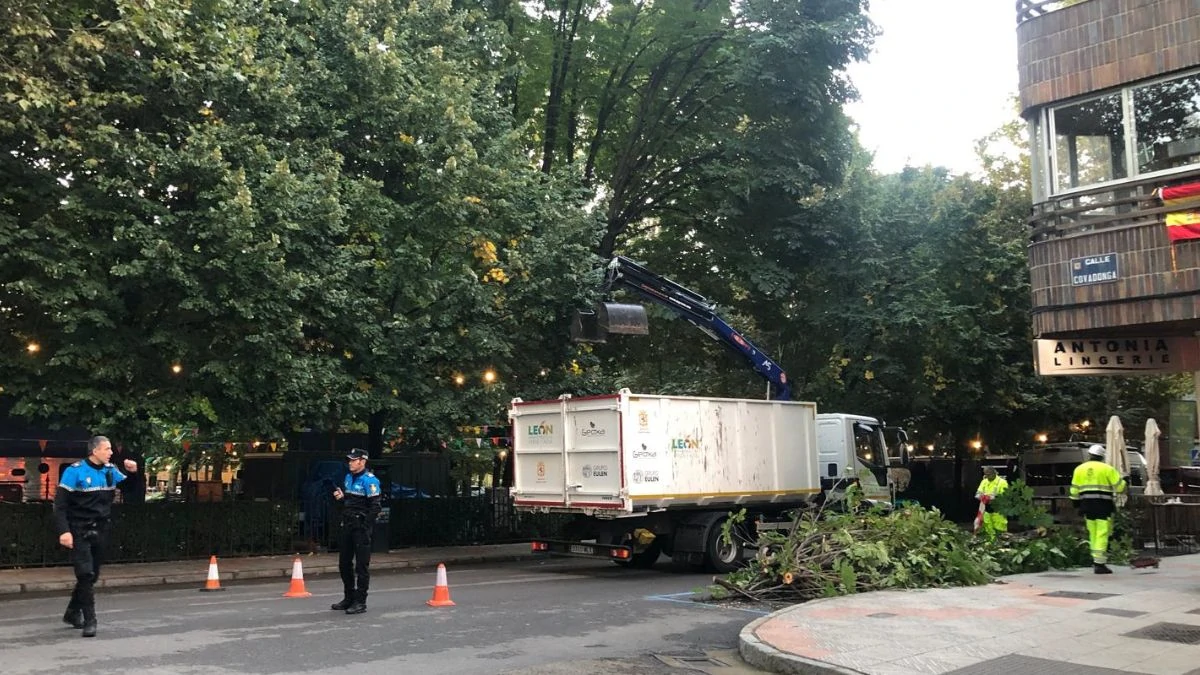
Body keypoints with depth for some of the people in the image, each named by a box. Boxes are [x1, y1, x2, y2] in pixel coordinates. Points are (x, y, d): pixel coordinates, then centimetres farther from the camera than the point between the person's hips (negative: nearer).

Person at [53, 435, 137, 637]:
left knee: (93, 575, 13)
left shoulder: (110, 471, 5)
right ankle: (89, 620, -7)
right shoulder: (75, 471, -11)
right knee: (86, 574, -12)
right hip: (80, 531, -6)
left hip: (100, 530, 6)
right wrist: (64, 531, -22)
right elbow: (60, 503, -13)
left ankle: (73, 612, 31)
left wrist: (133, 473, -6)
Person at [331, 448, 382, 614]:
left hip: (361, 527, -9)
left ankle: (360, 602, 3)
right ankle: (349, 598, 26)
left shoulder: (369, 480, -12)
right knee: (344, 563, 14)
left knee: (362, 565, -3)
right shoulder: (348, 478, 14)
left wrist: (365, 527, -19)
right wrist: (341, 497, 4)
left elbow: (376, 506, -17)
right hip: (347, 525, 9)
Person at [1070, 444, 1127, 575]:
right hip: (1103, 505, -4)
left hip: (1087, 505, 4)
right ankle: (1099, 563, -10)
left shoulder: (1079, 469, 11)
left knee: (1093, 534, 15)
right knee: (1102, 534, -5)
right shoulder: (1107, 468, -1)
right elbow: (1120, 486, -3)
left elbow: (1074, 490, 12)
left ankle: (1096, 559, 18)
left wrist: (1077, 505, 20)